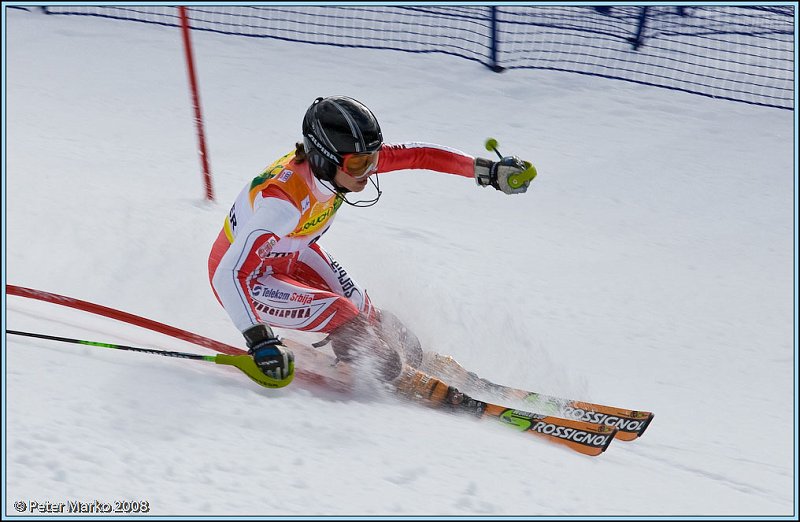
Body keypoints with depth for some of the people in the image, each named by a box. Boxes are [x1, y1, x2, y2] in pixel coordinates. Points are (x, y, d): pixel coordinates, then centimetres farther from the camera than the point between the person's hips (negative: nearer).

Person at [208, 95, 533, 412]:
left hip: (290, 255, 7)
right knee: (340, 314, -21)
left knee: (360, 310, 0)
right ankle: (405, 382, -4)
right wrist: (260, 342, -53)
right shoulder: (283, 199, -41)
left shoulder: (345, 160, -21)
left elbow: (415, 155, -12)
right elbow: (230, 275, -45)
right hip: (245, 279, -7)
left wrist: (488, 170, -16)